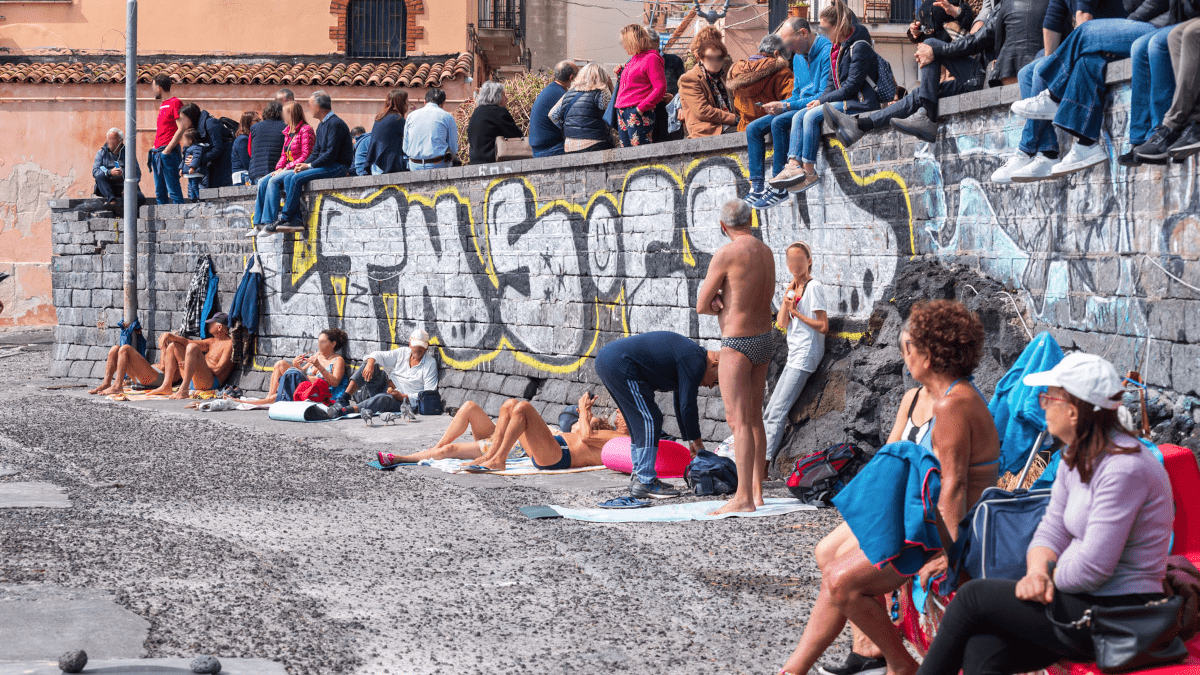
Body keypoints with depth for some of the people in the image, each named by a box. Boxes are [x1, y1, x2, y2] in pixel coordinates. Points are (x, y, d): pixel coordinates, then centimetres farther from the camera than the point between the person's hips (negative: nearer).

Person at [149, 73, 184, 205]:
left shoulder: (175, 103, -7)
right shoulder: (162, 105, 20)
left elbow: (181, 129, -14)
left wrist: (167, 150, -18)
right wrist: (155, 151, 16)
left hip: (168, 153, -9)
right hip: (157, 153, 9)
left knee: (173, 190, -11)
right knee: (160, 193, 8)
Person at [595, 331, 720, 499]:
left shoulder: (690, 354, 22)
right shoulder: (695, 361, -9)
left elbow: (682, 405, 30)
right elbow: (687, 405, -9)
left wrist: (690, 441, 32)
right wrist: (697, 443, 2)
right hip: (620, 365, -11)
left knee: (639, 422, 17)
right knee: (649, 421, -8)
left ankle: (639, 477, 20)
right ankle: (644, 482, -9)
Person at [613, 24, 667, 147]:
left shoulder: (651, 58, -6)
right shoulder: (634, 59, 21)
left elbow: (660, 88, -14)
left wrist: (641, 108, -17)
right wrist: (620, 73, 16)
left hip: (638, 114, -9)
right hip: (622, 113, 9)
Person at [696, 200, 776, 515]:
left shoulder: (726, 253, -14)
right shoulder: (766, 252, 9)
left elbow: (701, 305, -10)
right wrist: (725, 301, 3)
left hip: (738, 344, -8)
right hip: (765, 339, 8)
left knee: (739, 420, -9)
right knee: (754, 419, 14)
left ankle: (743, 497, -11)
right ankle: (756, 492, 18)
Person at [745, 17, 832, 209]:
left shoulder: (827, 52, -15)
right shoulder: (798, 57, 16)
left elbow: (825, 96, -20)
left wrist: (786, 106, -20)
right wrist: (777, 106, -1)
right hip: (801, 108, 10)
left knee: (779, 123, -32)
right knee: (753, 128, -2)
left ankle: (780, 187, -29)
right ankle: (756, 186, -10)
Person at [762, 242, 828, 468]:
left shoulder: (814, 287, -9)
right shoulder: (791, 287, 15)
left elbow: (823, 327, -13)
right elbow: (782, 323, 5)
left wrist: (795, 311, -10)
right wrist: (787, 295, -4)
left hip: (805, 355, -9)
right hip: (794, 355, 9)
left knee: (777, 412, -14)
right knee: (771, 412, 7)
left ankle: (764, 460, -16)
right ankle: (762, 457, 10)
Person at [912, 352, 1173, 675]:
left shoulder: (1124, 468, -21)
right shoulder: (1077, 458, 12)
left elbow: (1092, 567, -23)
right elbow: (1052, 529, 10)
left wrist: (1047, 578, -5)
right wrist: (1038, 572, -12)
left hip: (1117, 617, -8)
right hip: (1086, 602, 8)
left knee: (975, 596, -8)